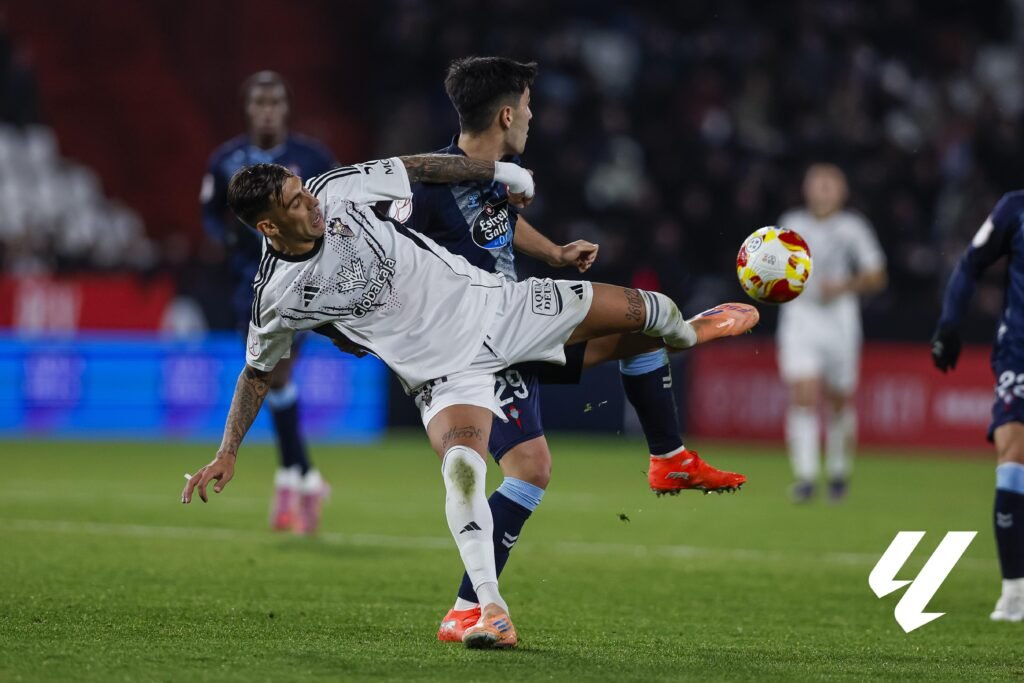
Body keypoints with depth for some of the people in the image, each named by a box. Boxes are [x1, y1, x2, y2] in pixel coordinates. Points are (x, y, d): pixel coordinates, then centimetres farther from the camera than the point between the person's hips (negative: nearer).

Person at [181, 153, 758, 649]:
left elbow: (412, 169, 4)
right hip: (446, 372, -4)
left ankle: (684, 332, 47)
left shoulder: (336, 190, -12)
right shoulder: (276, 298, -16)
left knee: (633, 308, 9)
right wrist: (228, 454, -4)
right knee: (461, 466, -32)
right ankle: (493, 613, -33)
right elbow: (258, 373, 1)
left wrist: (500, 172, 13)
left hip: (489, 301, 4)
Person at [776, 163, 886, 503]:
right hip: (798, 319, 0)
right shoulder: (791, 225, 7)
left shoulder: (852, 227, 1)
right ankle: (805, 476, -18)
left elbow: (876, 276, -1)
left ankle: (838, 471, 29)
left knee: (839, 402, 8)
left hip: (839, 320, 0)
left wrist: (844, 286, -16)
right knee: (803, 396, -15)